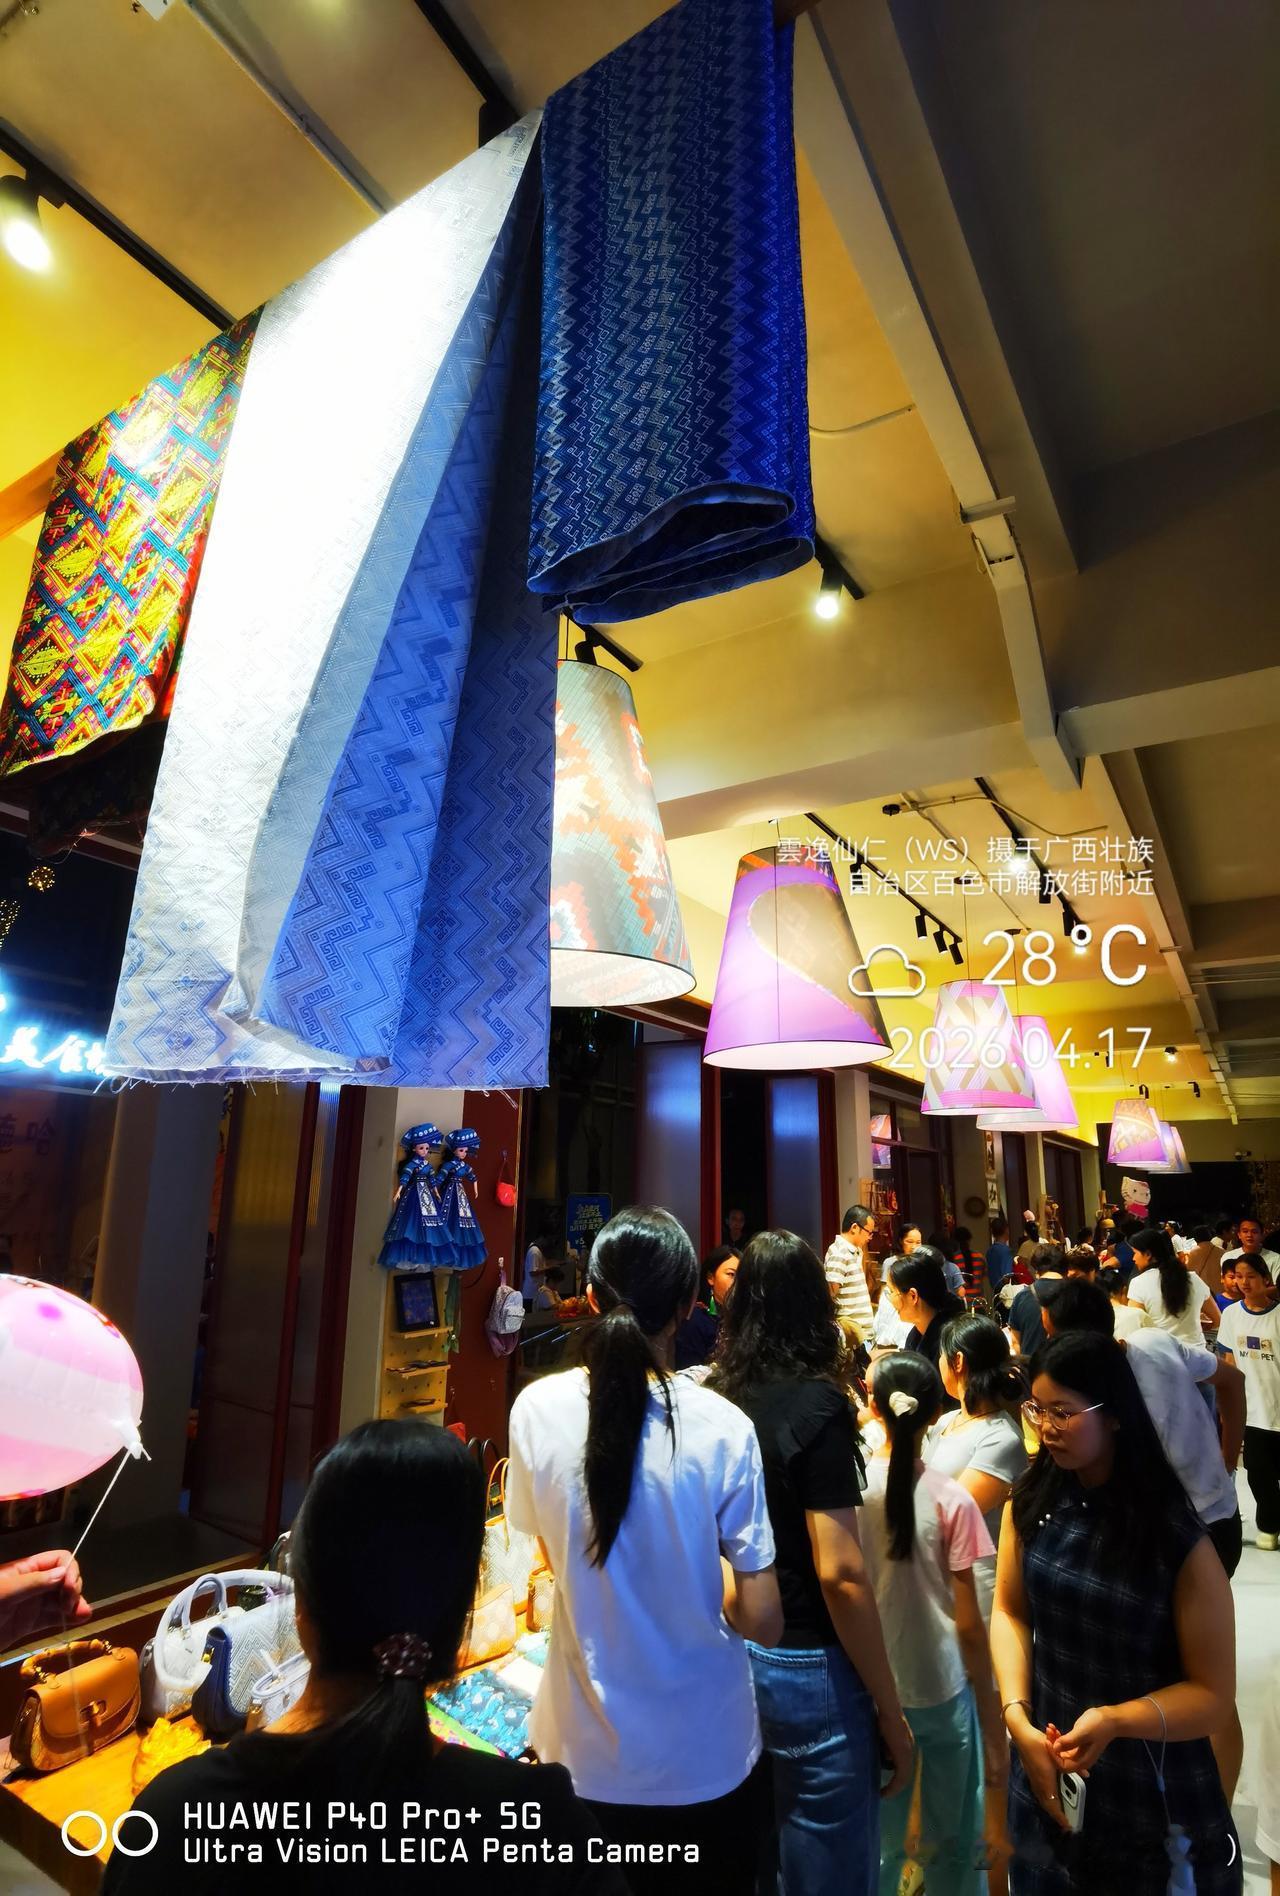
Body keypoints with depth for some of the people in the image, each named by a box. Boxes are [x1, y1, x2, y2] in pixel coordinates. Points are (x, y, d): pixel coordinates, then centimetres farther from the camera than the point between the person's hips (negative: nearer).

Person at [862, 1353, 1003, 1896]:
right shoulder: (951, 1500, -17)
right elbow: (968, 1624, -12)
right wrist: (993, 1727, 1)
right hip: (943, 1691, -1)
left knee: (878, 1845, 19)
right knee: (951, 1846, 21)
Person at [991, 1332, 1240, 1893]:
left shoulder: (1177, 1535, -20)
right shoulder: (1031, 1499, -9)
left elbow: (1213, 1694, -14)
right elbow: (1009, 1612, -1)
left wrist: (1114, 1720, -28)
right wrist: (1018, 1719, -14)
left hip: (1153, 1802, -3)